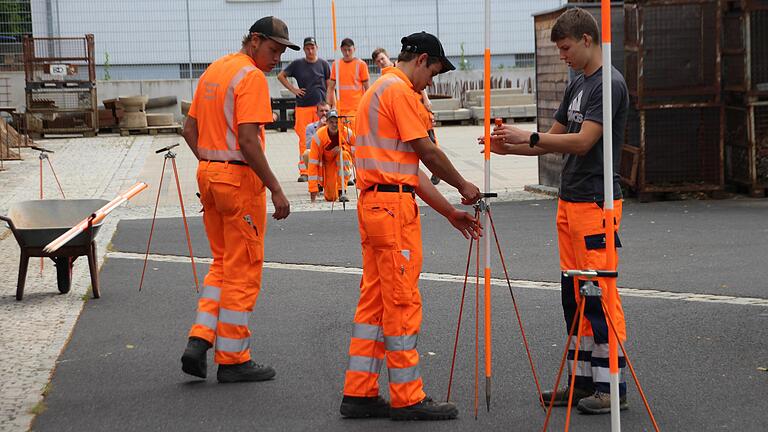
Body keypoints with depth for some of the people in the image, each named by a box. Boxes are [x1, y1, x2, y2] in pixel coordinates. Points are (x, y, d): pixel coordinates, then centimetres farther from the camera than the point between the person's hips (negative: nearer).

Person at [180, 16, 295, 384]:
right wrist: (276, 189, -19)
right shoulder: (252, 77, -14)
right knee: (243, 271, 1)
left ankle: (199, 341, 9)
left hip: (208, 173, 9)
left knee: (223, 263, 18)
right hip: (240, 178, -9)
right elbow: (247, 140, -22)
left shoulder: (213, 70, 15)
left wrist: (209, 162, 17)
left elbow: (190, 128, 18)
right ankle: (232, 360, 7)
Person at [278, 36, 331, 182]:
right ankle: (303, 171, -1)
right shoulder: (297, 64, 7)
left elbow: (329, 86, 10)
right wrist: (293, 89, 5)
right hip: (302, 107, 0)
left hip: (320, 106, 0)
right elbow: (281, 76, 17)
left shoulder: (323, 64, 8)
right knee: (304, 140, -3)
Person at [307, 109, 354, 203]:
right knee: (331, 197, -11)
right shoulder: (318, 136, -25)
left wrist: (342, 148, -26)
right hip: (327, 163, -1)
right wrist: (313, 188, -26)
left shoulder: (347, 133, -22)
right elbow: (313, 163, -24)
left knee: (344, 154, -35)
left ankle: (341, 191, -25)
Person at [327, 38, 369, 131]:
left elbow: (366, 88, 3)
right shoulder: (336, 64, 9)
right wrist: (332, 106, 8)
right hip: (340, 108, 3)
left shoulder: (361, 64, 1)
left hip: (357, 108, -3)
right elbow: (331, 87, 14)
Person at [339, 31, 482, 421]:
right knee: (403, 303, -5)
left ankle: (359, 393, 14)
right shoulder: (399, 89, -9)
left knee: (374, 301, 11)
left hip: (373, 203, 10)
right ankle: (407, 399, 0)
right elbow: (427, 152, -10)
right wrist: (464, 188, 5)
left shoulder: (381, 89, 23)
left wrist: (450, 211, 20)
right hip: (394, 205, -10)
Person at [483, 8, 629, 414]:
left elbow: (583, 141, -19)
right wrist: (510, 147, 6)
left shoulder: (609, 84, -12)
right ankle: (583, 378, 17)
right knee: (574, 294, 10)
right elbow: (555, 140, 20)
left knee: (599, 295, -6)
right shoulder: (576, 84, 17)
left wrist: (529, 137, -16)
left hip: (596, 202, -9)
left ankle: (611, 385, 0)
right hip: (569, 201, 9)